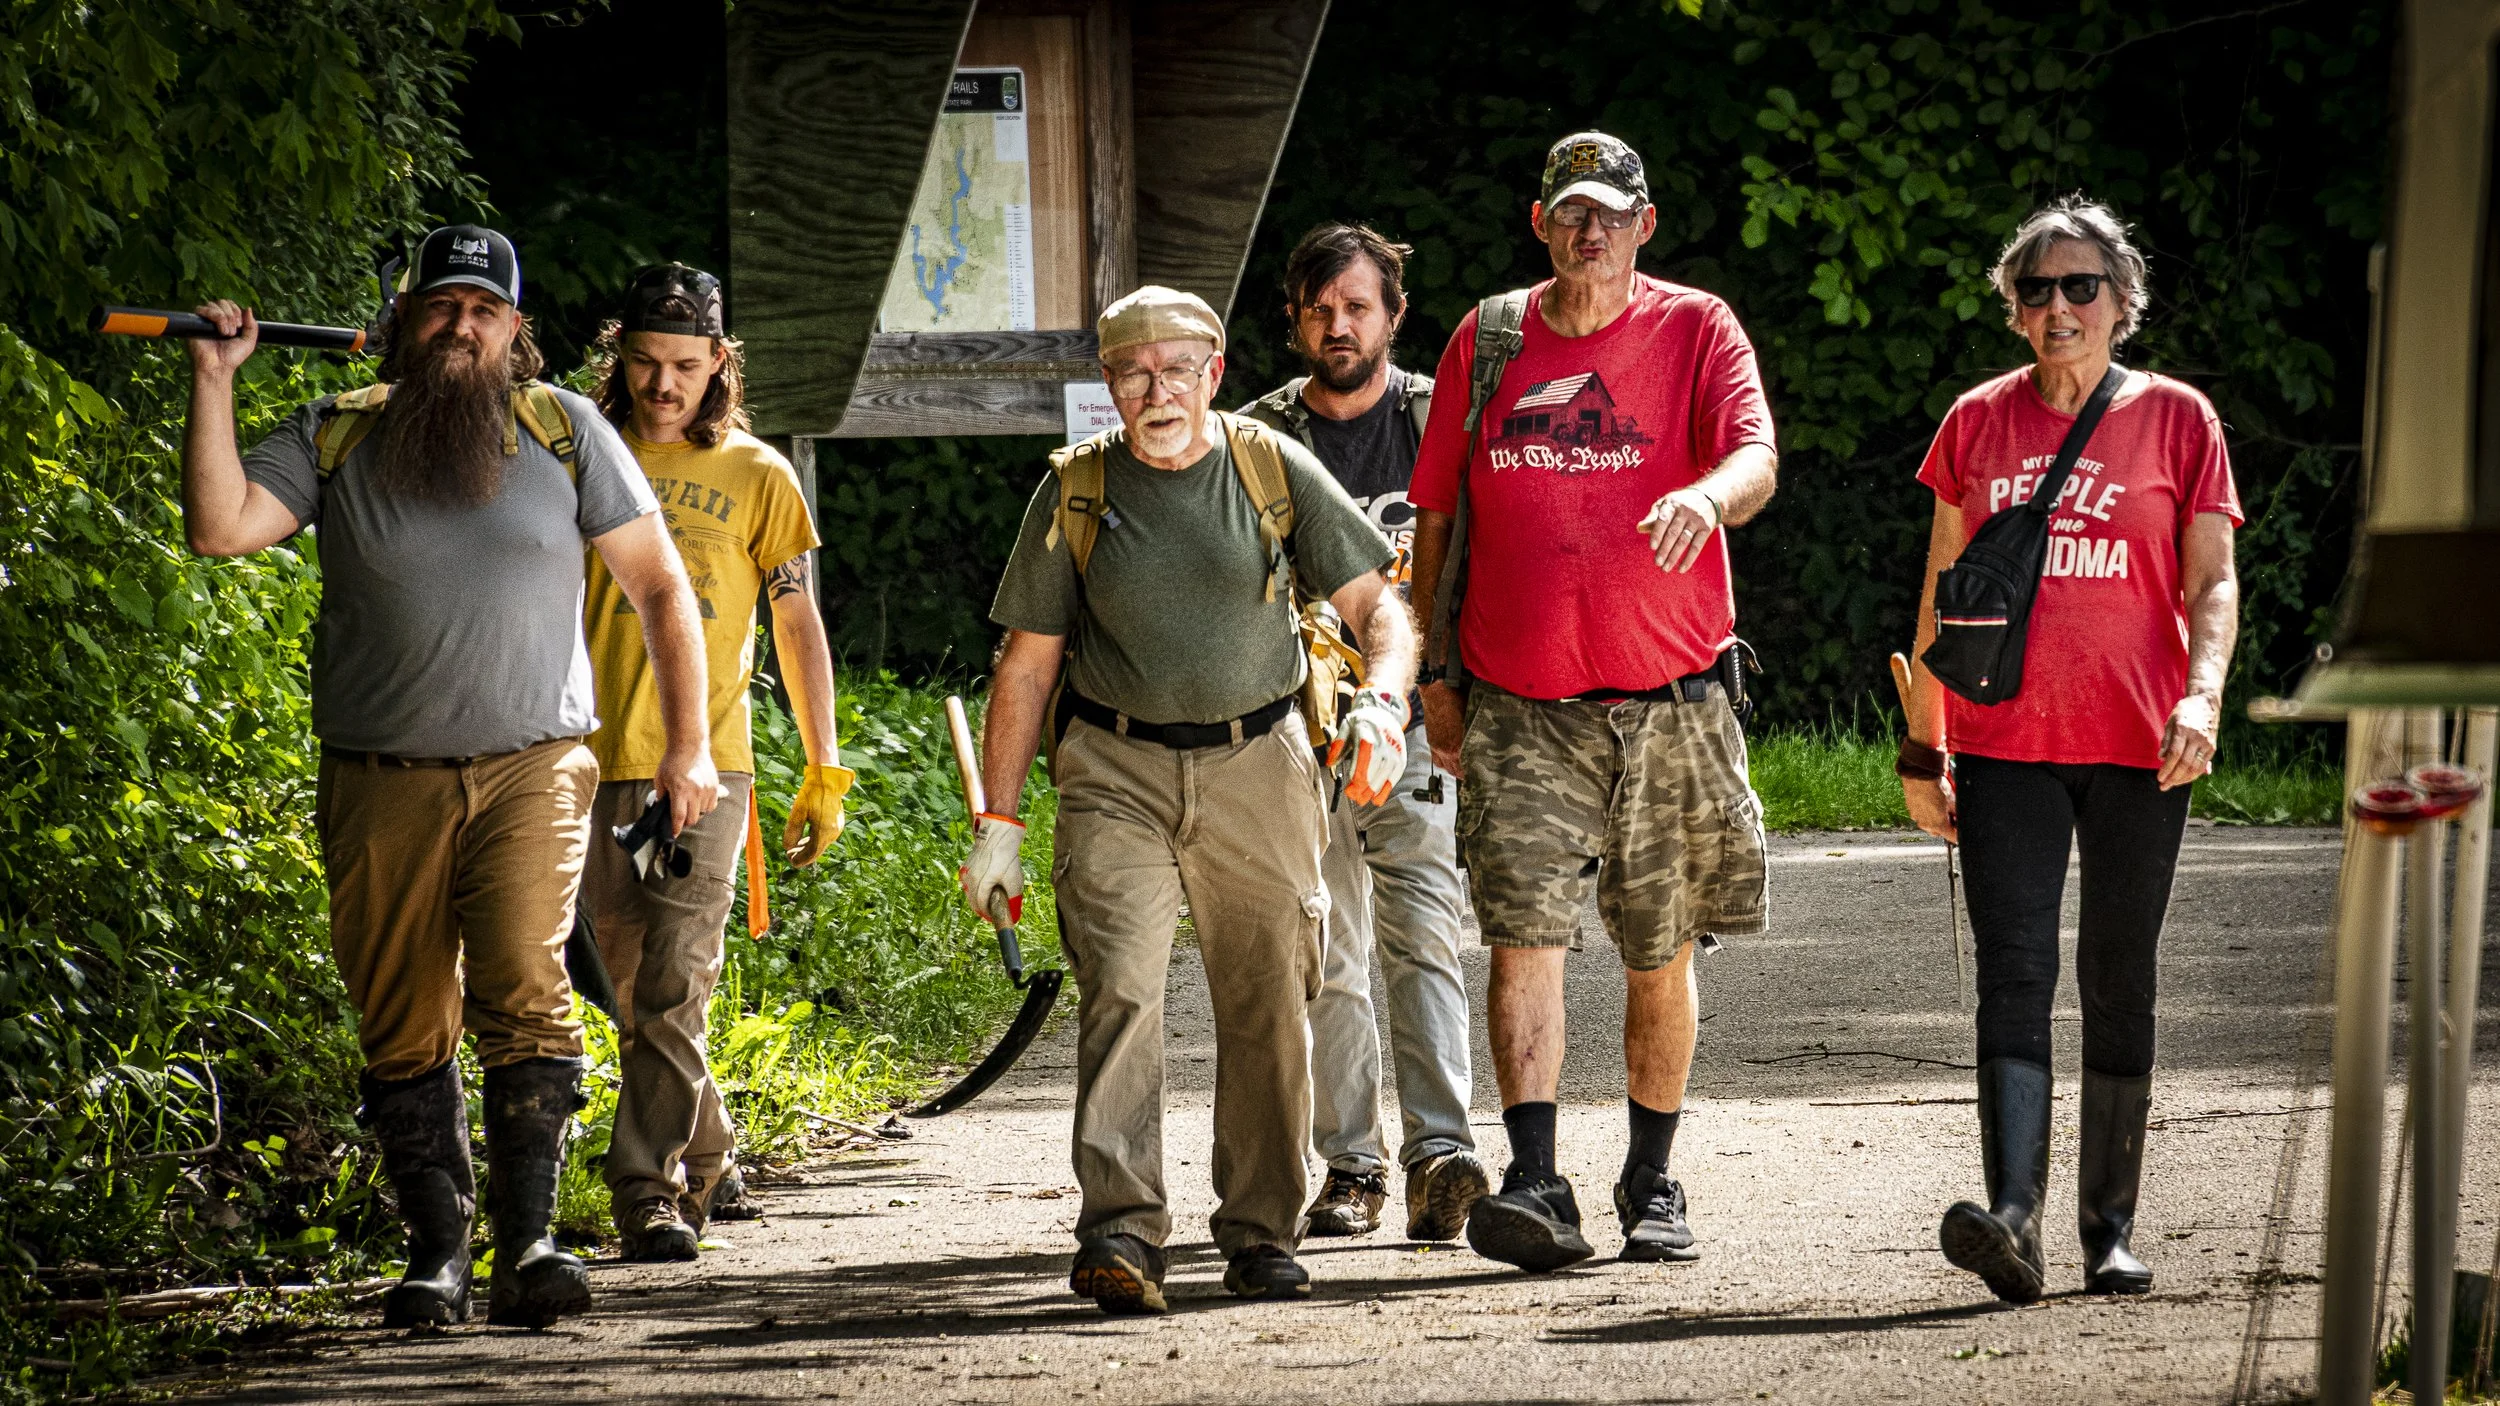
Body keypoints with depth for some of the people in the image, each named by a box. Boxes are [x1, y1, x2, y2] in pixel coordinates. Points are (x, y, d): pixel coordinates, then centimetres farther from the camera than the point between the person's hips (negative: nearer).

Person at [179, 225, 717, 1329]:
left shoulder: (563, 430, 5)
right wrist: (213, 384, -12)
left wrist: (689, 745, 4)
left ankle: (527, 1243, -19)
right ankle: (437, 1251, 9)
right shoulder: (333, 438, 6)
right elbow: (220, 529, -9)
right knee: (403, 1029, 2)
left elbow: (660, 586, 9)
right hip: (381, 783, 2)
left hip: (530, 771, -1)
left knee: (525, 995, -18)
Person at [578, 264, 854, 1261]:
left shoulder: (757, 477, 6)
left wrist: (825, 772, 8)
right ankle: (704, 1151, 26)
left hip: (707, 767, -2)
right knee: (635, 995, 8)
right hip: (596, 764, 2)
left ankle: (649, 1189, -13)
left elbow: (798, 625, 11)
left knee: (674, 987, -13)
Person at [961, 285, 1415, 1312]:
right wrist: (997, 823, 2)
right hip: (1118, 772, -1)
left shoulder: (1276, 470, 0)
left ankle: (1261, 1236, 15)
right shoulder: (1076, 492, 0)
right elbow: (1027, 661, 5)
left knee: (1267, 1006, 4)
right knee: (1119, 989, -16)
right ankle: (1119, 1231, -21)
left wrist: (1383, 699, -23)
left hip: (1258, 765, 1)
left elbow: (1376, 604, -1)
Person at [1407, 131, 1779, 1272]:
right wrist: (1433, 677, 10)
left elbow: (1756, 458, -17)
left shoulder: (1696, 330, 1)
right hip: (1517, 707, 1)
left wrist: (1706, 496, -40)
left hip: (1667, 701, -1)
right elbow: (1436, 514, 14)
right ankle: (1535, 1187, -18)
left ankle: (1652, 1186, 24)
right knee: (1524, 935, -14)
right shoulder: (1485, 340, 7)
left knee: (1660, 956, 9)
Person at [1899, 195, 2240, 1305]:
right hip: (2004, 744, 1)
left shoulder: (2175, 419, 4)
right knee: (2013, 973, -12)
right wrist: (1920, 745, 11)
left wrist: (2202, 694, -16)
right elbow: (1943, 590, 14)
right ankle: (2012, 1221, -24)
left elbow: (2212, 585, 2)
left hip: (2136, 748, -1)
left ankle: (2110, 1231, 14)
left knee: (2118, 988, 5)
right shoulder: (1979, 422, 9)